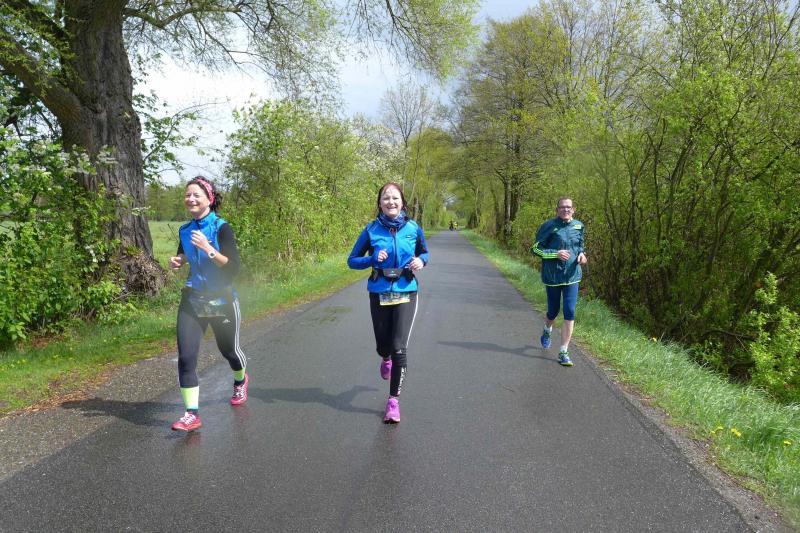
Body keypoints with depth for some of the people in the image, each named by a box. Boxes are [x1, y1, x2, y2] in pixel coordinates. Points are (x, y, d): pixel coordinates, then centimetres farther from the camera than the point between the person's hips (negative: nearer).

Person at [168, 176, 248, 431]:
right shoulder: (185, 230, 2)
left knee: (229, 349, 16)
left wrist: (208, 249, -32)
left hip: (222, 300, -4)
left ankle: (240, 381, 49)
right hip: (192, 299, 4)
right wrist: (178, 261, -1)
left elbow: (234, 267, -21)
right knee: (186, 356, -8)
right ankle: (192, 414, 1)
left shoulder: (221, 227, -14)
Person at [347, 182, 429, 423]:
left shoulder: (413, 229, -3)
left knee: (399, 348, -9)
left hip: (406, 294, -1)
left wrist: (421, 261, -9)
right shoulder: (371, 229, -5)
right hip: (379, 295, 1)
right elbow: (352, 260, 1)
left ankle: (394, 400, 6)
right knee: (383, 346, 13)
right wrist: (373, 259, -17)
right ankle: (386, 360, 52)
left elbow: (424, 252, 15)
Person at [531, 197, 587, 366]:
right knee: (553, 311, 13)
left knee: (570, 314, -6)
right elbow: (536, 249, -7)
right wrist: (556, 253, -19)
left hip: (572, 276, 2)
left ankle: (564, 353, 3)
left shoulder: (579, 226, 5)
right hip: (552, 276, -2)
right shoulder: (549, 226, -9)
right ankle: (547, 330, 49)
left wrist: (581, 254, 0)